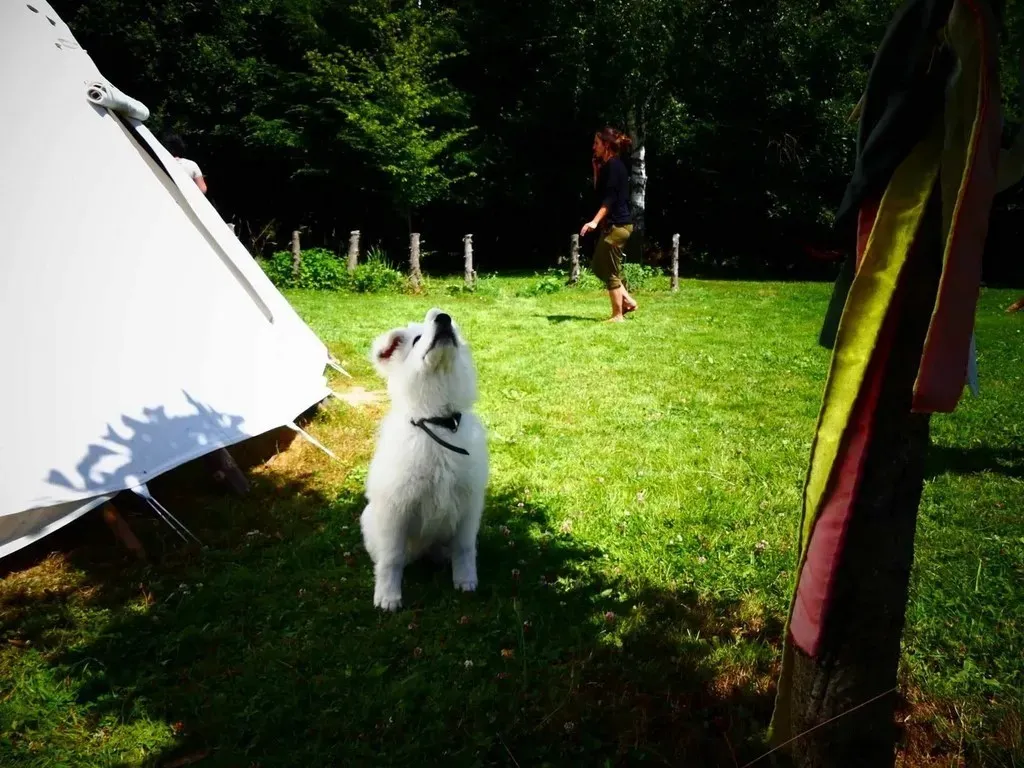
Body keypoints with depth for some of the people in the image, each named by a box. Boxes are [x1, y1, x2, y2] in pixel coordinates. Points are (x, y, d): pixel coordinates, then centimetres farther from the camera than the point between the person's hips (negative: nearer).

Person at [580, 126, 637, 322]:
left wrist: (595, 221, -29)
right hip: (614, 224, 10)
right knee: (599, 265, 16)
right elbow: (599, 191, 19)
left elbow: (610, 198, -22)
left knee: (610, 271, -3)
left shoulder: (613, 165, -13)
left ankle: (617, 315, 6)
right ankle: (627, 301, 20)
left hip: (616, 225, -10)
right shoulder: (610, 165, 16)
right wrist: (596, 168, 13)